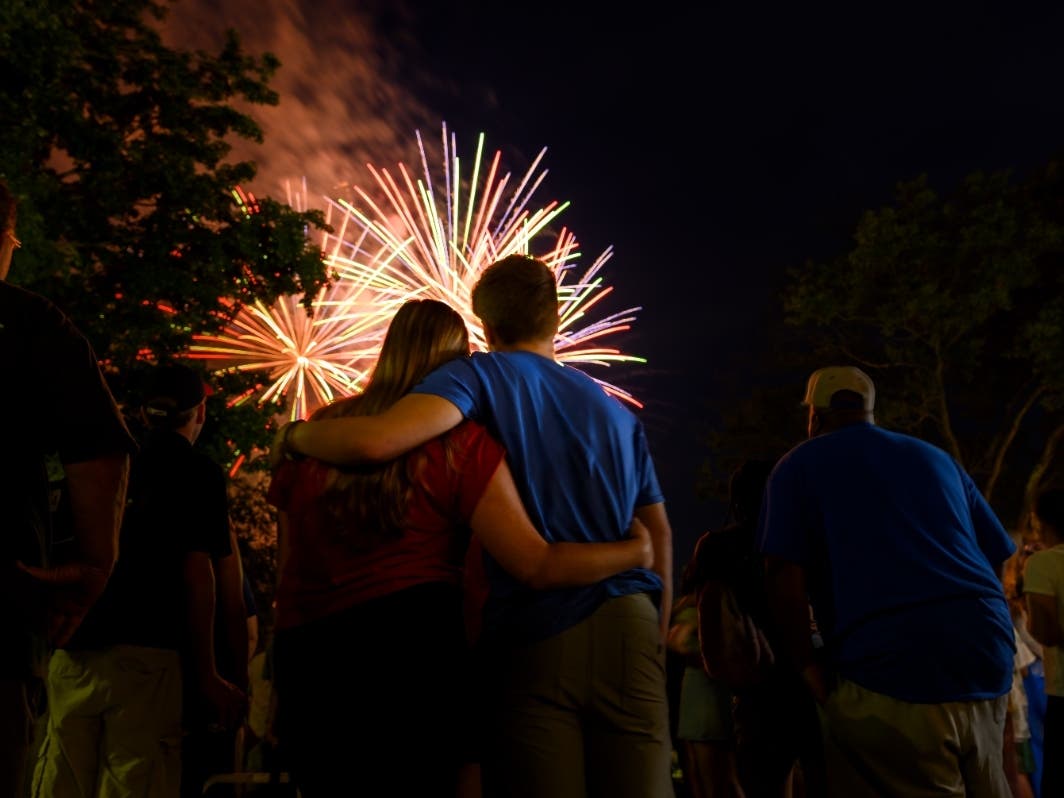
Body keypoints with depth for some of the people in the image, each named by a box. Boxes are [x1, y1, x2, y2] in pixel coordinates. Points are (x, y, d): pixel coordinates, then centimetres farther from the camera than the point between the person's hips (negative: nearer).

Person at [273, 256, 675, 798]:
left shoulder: (484, 375, 5)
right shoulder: (618, 412, 23)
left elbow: (375, 441, -12)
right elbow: (658, 534, 20)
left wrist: (295, 436, 7)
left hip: (533, 637, -4)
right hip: (626, 629, 4)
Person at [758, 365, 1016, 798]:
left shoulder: (800, 465, 11)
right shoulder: (935, 457, 25)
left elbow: (785, 575, -3)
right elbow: (998, 559, 22)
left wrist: (808, 666, 4)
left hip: (889, 668, -5)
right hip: (986, 656, 5)